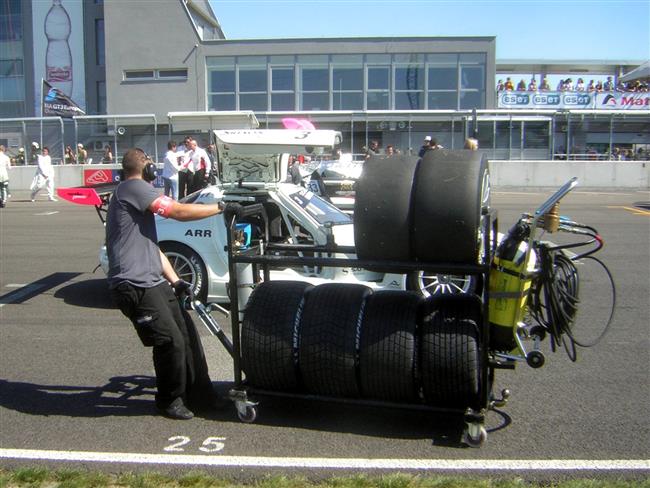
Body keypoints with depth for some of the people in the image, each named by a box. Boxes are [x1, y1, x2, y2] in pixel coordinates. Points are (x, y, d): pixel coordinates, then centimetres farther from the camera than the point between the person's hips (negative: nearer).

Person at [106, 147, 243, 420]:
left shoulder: (135, 195, 25)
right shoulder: (134, 188, -8)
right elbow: (179, 212, -17)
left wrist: (175, 281, 16)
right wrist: (221, 207, -8)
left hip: (154, 283, 10)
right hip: (136, 286, -10)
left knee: (187, 334, 8)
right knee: (171, 342, -9)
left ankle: (198, 394, 19)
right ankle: (169, 401, 11)